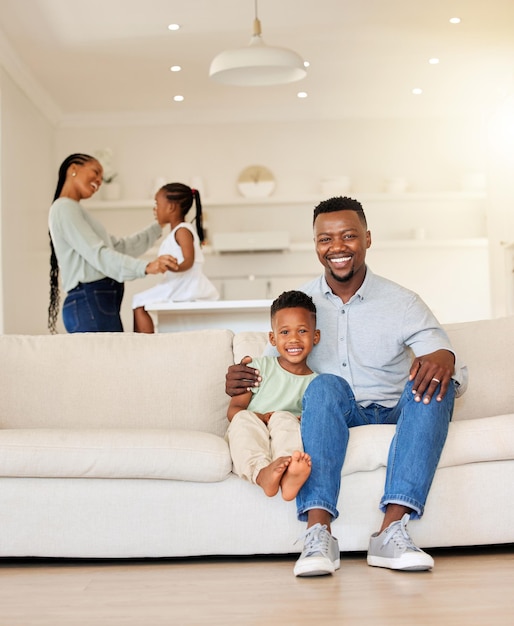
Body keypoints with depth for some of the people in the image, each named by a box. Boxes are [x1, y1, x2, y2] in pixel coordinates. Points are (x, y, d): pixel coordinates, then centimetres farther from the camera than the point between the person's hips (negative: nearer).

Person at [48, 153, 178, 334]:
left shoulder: (76, 210, 26)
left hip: (103, 303, 10)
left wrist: (159, 225, 25)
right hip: (90, 303, -10)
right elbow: (98, 255, -18)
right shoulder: (64, 208, -6)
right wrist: (146, 267, -28)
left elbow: (120, 247, 26)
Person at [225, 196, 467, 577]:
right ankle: (318, 533, -44)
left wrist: (443, 360, -34)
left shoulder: (401, 302, 0)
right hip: (336, 417, 0)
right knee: (326, 384, -33)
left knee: (433, 384, -30)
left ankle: (392, 531, -40)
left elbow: (451, 367, -7)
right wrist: (240, 383, -12)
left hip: (396, 413, 0)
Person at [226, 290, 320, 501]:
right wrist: (259, 418, -19)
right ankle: (262, 472, -60)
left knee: (285, 419, -30)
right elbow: (233, 410, 2)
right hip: (250, 445, 0)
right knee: (244, 419, -30)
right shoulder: (260, 368, 10)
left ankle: (288, 474, -61)